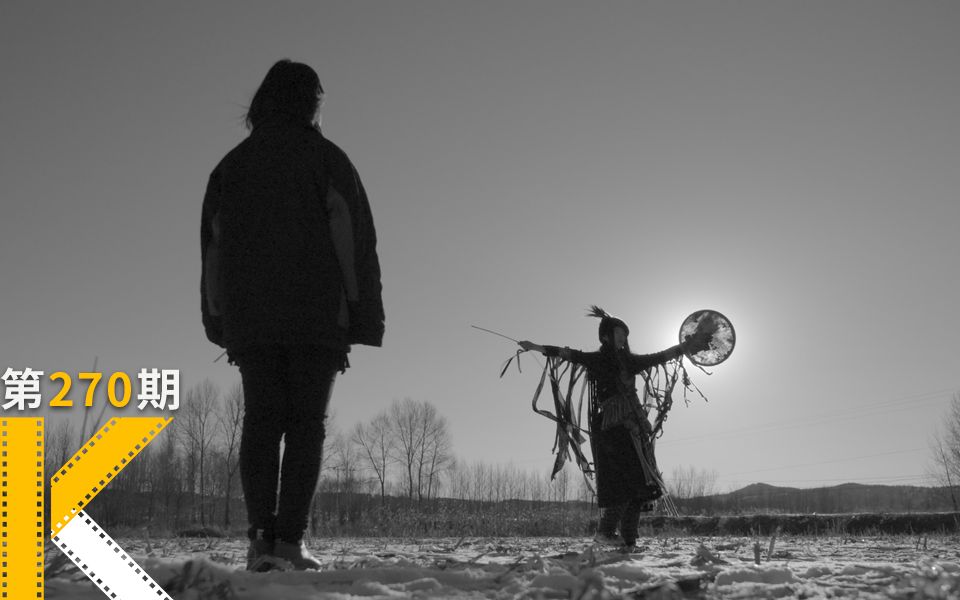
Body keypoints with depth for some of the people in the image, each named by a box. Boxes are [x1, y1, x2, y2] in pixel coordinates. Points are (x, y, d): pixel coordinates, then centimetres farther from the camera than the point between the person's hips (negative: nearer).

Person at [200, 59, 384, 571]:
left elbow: (213, 245, 13)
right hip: (317, 315, -3)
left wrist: (219, 320, 13)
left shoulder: (232, 164, 16)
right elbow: (352, 240, -4)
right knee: (306, 423, -2)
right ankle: (290, 538, -9)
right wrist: (359, 320, -4)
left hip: (248, 318, 4)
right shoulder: (327, 159, 4)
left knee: (260, 422, 4)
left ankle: (261, 535, -6)